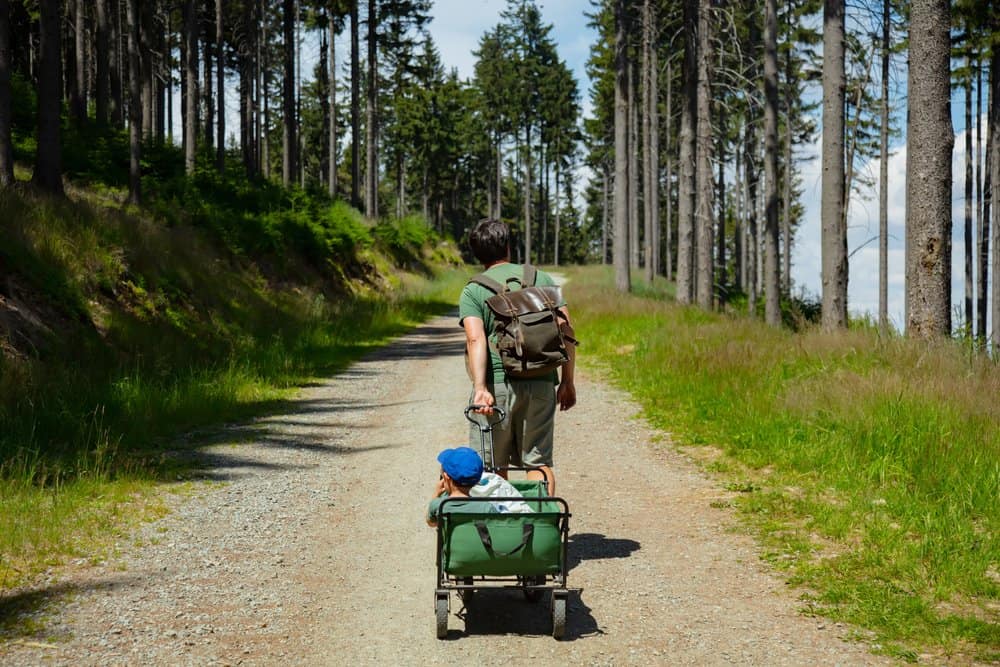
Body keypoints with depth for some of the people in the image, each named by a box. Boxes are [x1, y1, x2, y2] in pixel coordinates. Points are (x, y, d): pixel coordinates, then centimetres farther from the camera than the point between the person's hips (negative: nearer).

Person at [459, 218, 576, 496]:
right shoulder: (542, 278, 9)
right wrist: (567, 381, 9)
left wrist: (480, 388, -23)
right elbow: (566, 331, 4)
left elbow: (476, 340, -14)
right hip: (541, 384, 2)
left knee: (493, 468, 9)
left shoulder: (473, 291, 2)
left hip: (497, 383, -2)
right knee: (539, 462, 7)